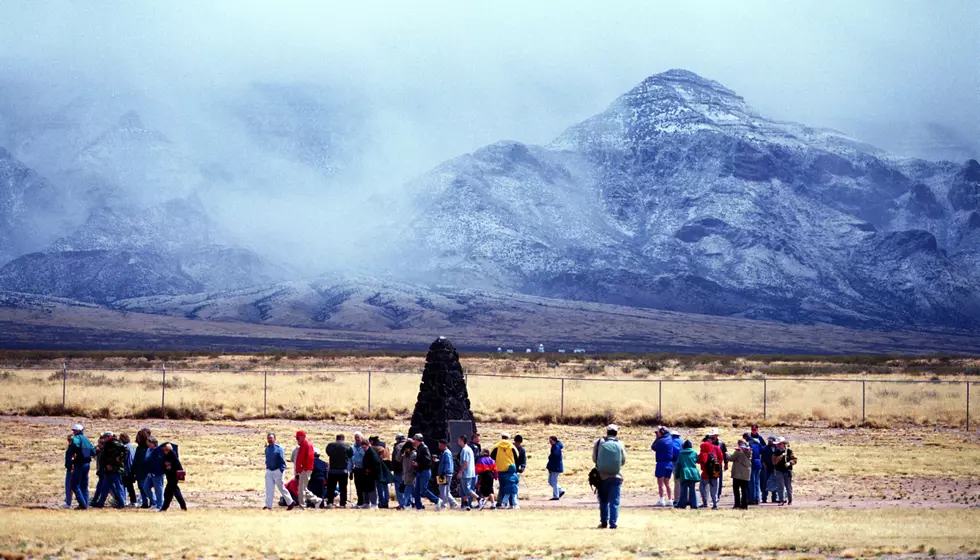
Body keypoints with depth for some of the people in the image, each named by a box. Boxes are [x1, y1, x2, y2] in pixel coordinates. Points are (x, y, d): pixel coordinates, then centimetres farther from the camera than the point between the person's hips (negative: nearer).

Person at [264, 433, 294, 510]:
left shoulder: (279, 448, -8)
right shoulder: (267, 448, 11)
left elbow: (282, 460, -9)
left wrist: (282, 470, -15)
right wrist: (267, 468, 13)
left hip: (277, 471, -6)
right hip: (269, 471, 6)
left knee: (281, 488, 0)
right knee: (269, 489, 1)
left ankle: (290, 502, 15)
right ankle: (268, 506, 1)